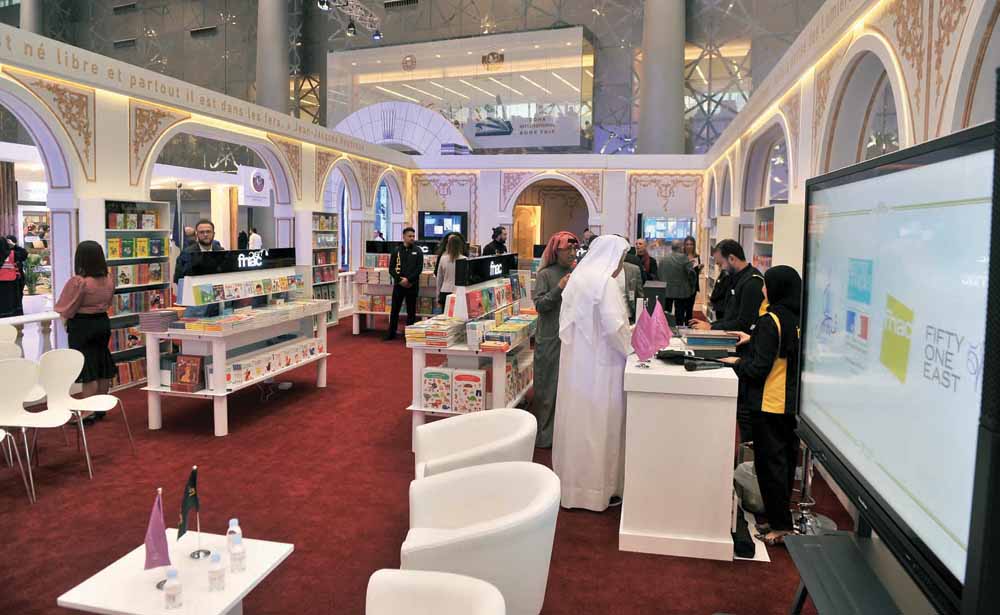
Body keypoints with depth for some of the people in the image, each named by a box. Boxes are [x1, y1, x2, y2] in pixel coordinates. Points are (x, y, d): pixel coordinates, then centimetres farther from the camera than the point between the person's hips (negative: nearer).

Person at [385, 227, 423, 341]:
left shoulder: (417, 252, 3)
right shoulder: (397, 251, 6)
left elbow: (419, 269, -4)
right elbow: (391, 268, 2)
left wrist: (408, 280, -15)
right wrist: (400, 279, -11)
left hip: (412, 285, -1)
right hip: (398, 284, 1)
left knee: (411, 311, 4)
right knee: (394, 310, 6)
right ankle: (391, 334, 15)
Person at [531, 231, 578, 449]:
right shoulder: (546, 274, -5)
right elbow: (539, 305, -12)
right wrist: (559, 288, -21)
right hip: (550, 339, -5)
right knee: (549, 387, 2)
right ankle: (544, 436, 14)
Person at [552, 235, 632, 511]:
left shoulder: (578, 277, 11)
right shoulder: (605, 282, -16)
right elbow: (614, 326, -21)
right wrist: (632, 347, -5)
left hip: (575, 359, 8)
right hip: (599, 364, -8)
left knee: (577, 419, 15)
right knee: (599, 423, 1)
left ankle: (572, 482, 26)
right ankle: (598, 488, 11)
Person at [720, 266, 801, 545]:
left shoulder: (771, 320, -19)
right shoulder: (800, 319, 4)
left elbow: (760, 367, -20)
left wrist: (737, 363, -3)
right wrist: (752, 340, 20)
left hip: (770, 404, -8)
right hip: (793, 402, 8)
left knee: (769, 462, 1)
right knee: (786, 459, 16)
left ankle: (780, 526, 7)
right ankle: (781, 518, 28)